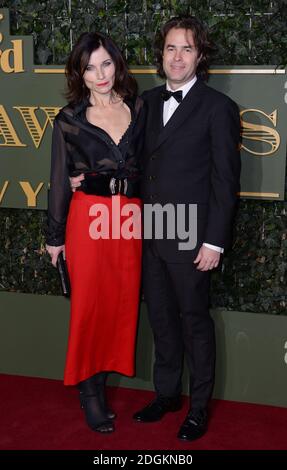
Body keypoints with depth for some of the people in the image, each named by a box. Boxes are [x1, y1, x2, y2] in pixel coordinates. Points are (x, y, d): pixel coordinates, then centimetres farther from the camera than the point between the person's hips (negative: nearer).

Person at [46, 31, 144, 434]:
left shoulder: (137, 108, 6)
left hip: (131, 217, 3)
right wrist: (55, 235, 3)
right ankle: (89, 390, 19)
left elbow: (147, 162, 11)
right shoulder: (69, 120, -1)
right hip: (89, 217, -3)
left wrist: (147, 213, 0)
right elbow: (60, 179, 2)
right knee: (90, 303, 3)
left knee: (122, 301, 9)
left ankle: (104, 374, 26)